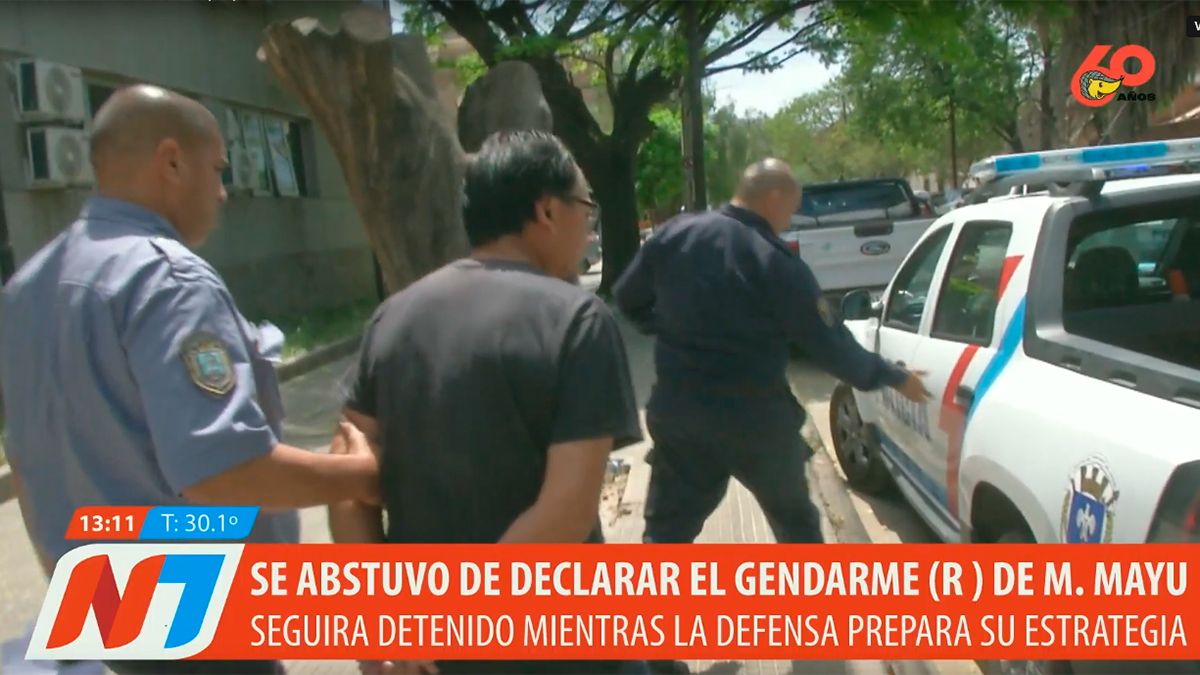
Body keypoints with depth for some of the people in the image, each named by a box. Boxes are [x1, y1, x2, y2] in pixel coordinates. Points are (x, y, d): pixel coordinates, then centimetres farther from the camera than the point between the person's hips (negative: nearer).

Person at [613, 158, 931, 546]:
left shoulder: (676, 234, -2)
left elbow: (627, 297, 8)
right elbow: (830, 345, -10)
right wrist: (892, 377, 5)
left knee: (666, 529, 13)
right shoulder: (778, 263, -14)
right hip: (756, 418, -3)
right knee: (794, 517, 22)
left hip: (678, 409, 3)